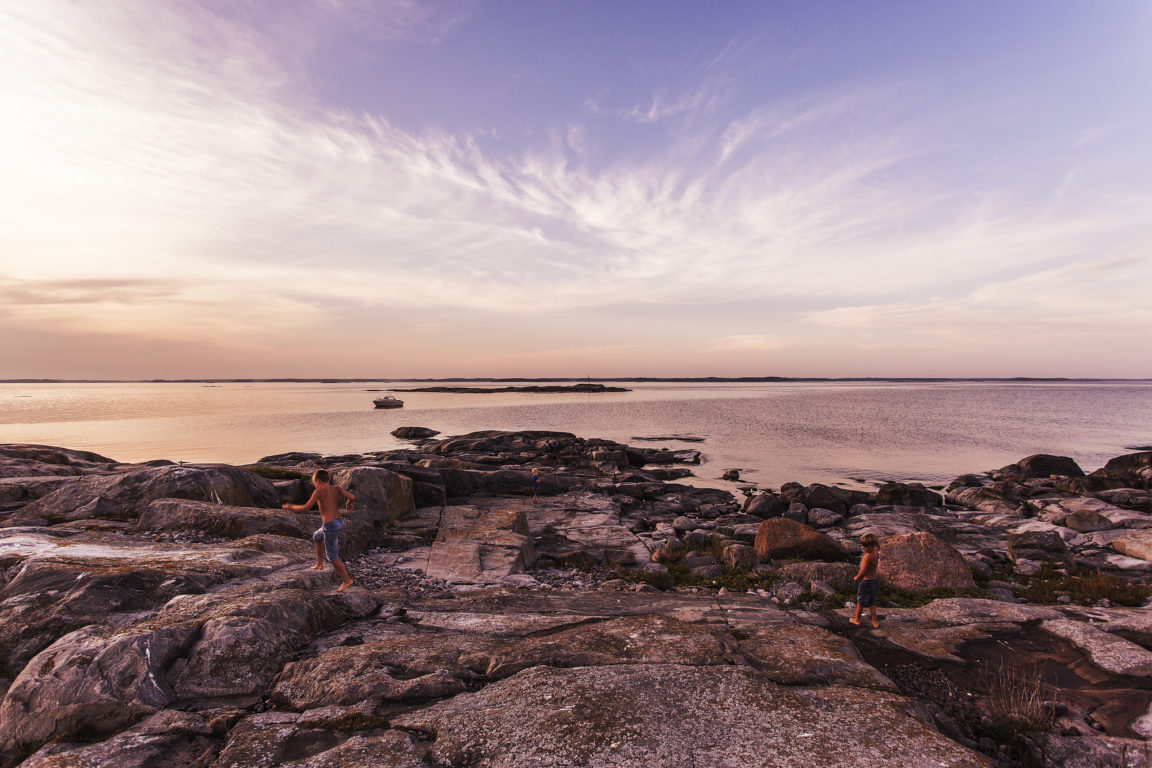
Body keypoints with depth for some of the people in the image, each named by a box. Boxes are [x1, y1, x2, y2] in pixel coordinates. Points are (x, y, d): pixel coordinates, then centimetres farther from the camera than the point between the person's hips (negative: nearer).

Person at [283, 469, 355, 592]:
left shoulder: (319, 491, -10)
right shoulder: (336, 488, 3)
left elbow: (305, 508, -8)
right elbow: (352, 497, -6)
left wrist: (291, 506, 8)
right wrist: (349, 504, 17)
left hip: (329, 526, -7)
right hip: (339, 522, 8)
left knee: (332, 556, 4)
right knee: (317, 536, 33)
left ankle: (346, 580, 6)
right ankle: (319, 563, 43)